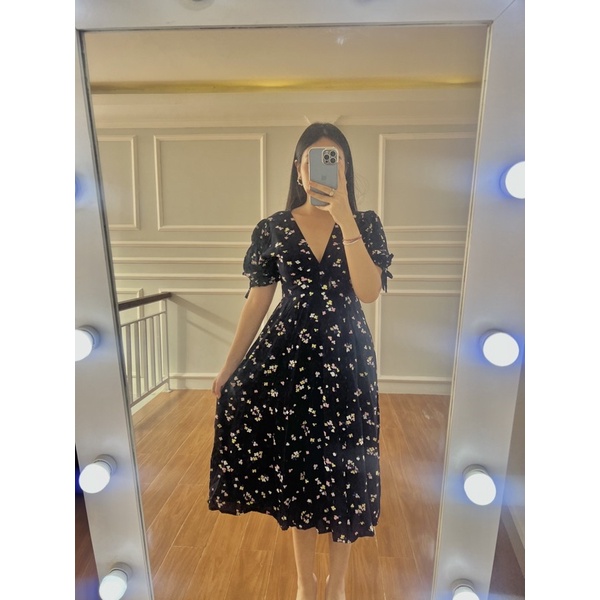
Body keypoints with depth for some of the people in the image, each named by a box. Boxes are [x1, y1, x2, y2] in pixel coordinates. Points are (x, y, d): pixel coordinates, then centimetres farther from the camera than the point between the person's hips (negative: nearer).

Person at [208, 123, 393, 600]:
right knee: (295, 467, 12)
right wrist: (229, 368, 3)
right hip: (287, 357, 1)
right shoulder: (273, 228, 3)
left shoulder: (366, 223, 1)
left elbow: (370, 292, -14)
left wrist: (344, 217, -19)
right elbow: (258, 301, 4)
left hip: (347, 359, 0)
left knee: (342, 469, 9)